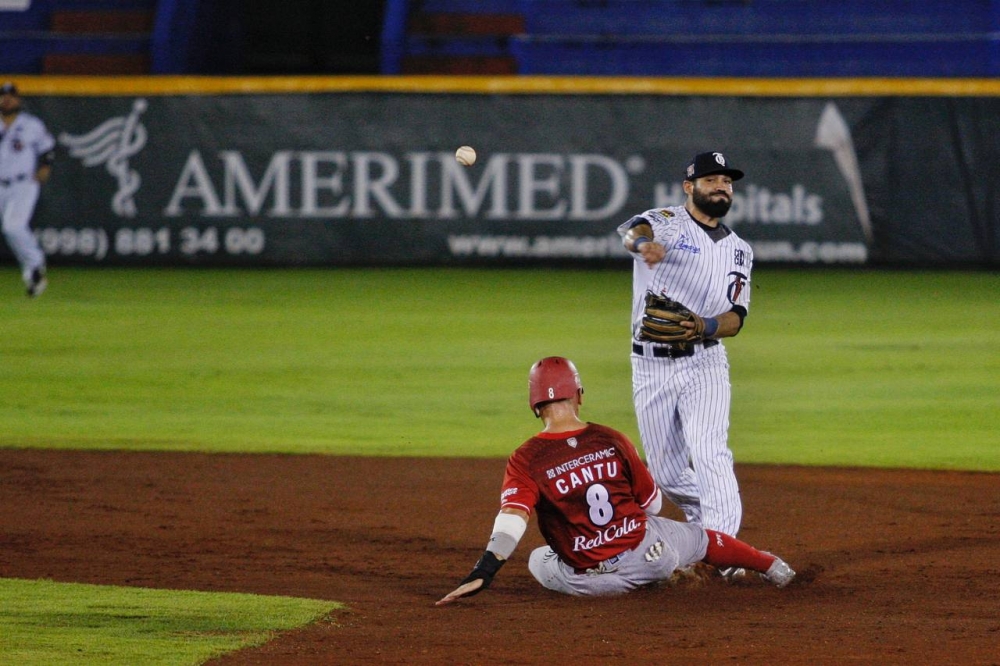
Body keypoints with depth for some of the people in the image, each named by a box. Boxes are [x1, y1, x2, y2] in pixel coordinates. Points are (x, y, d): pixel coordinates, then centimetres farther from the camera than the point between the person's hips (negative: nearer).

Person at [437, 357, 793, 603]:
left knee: (539, 559, 32)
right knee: (699, 538, 32)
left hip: (589, 580, -2)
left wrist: (482, 574, -35)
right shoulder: (611, 441, -5)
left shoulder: (526, 460, -14)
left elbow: (511, 518, -28)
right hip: (650, 553, 2)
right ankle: (771, 568, 55)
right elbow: (652, 504, 5)